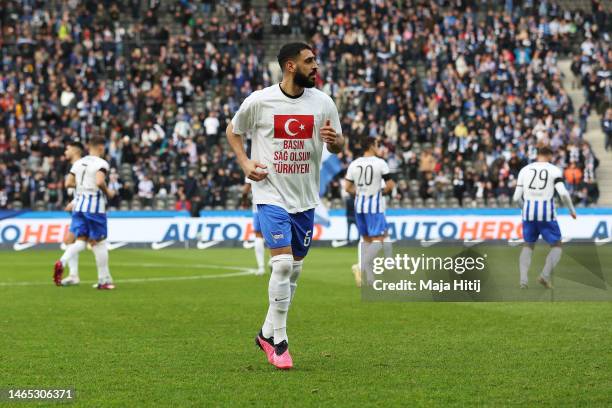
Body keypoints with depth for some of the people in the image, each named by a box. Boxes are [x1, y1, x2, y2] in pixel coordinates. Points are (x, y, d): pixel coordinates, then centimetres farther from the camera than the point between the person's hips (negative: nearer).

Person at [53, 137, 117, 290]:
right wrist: (108, 192, -7)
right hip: (95, 206, -6)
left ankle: (62, 262, -22)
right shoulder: (101, 163, -10)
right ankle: (104, 281, 10)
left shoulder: (78, 163, 10)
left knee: (81, 241, 7)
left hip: (79, 204, 6)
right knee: (99, 242, 4)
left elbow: (68, 183, 8)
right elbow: (100, 182, -25)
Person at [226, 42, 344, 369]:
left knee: (295, 269, 10)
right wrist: (245, 162, -5)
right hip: (272, 194, -4)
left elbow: (338, 147, 10)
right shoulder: (259, 101, -7)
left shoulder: (322, 102, 1)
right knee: (283, 264, -16)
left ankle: (267, 332, 27)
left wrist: (334, 140, -14)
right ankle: (279, 341, -7)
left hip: (305, 198, 4)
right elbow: (233, 130, 10)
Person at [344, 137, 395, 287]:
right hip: (375, 206, -5)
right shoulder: (380, 163, -9)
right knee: (378, 241, -2)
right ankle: (361, 266, -22)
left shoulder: (353, 164, 4)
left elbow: (348, 188, 4)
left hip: (359, 204, 5)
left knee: (367, 240, 15)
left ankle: (367, 275, 11)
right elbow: (390, 185, -8)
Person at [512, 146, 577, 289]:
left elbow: (517, 197, 7)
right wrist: (572, 210, 4)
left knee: (528, 246, 19)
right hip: (546, 213, -3)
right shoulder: (554, 170, 0)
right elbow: (563, 193, -12)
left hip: (529, 212, 3)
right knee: (556, 247, 13)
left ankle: (523, 280, 1)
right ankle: (545, 275, -10)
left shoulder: (524, 170, 9)